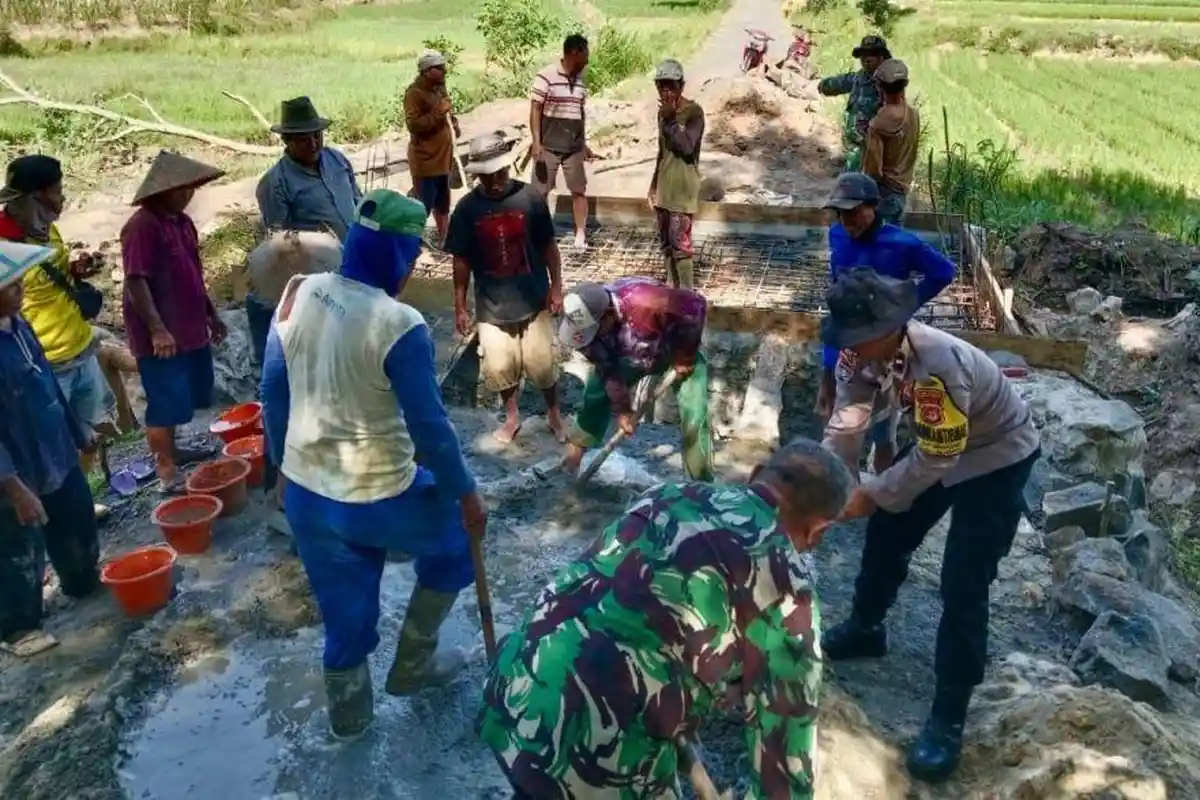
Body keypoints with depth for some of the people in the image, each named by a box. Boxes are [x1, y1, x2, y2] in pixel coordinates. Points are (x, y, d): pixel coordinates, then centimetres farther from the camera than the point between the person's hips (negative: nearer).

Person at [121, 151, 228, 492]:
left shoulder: (182, 221, 11)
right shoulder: (143, 226, -18)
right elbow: (135, 282, -22)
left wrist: (211, 314, 20)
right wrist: (157, 329, -25)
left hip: (190, 328, 9)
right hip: (161, 336, -9)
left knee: (181, 398, 19)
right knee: (165, 402, -1)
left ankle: (169, 448, 36)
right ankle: (167, 471, 8)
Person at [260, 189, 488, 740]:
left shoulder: (298, 295, -3)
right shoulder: (400, 326, -23)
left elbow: (274, 392, 6)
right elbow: (429, 426, -18)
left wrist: (284, 461, 21)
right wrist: (466, 494, -5)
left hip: (306, 490, 6)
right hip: (376, 495, -6)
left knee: (345, 606, 25)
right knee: (454, 537, 25)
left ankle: (349, 713, 45)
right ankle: (412, 664, 33)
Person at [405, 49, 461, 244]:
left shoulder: (439, 88, 10)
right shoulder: (414, 93, -17)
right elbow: (413, 125, -25)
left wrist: (453, 122, 5)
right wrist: (438, 112, -28)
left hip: (443, 158, 9)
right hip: (425, 161, -9)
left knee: (443, 204, 19)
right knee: (423, 207, -4)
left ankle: (443, 239, 33)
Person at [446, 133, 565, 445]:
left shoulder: (530, 197, -10)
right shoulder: (467, 208, -8)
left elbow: (548, 246, 0)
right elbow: (462, 261, -1)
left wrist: (556, 287, 0)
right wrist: (460, 307, 1)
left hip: (533, 300, -1)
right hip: (492, 306, 1)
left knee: (543, 364, 9)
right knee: (500, 367, 11)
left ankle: (554, 413, 34)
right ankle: (512, 417, 36)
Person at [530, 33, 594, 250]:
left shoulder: (580, 80, 8)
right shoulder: (546, 76, -10)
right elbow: (535, 111, -11)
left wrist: (584, 144, 19)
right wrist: (536, 142, -17)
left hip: (574, 147, 5)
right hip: (549, 146, -5)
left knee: (579, 190, 4)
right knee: (540, 191, 4)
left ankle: (581, 234, 10)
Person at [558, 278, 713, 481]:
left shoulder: (645, 300, -46)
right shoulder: (586, 319, -26)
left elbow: (696, 304, -31)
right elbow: (608, 370, -13)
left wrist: (686, 357, -23)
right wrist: (622, 409, -13)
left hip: (679, 353, -4)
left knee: (694, 418, -13)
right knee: (594, 400, 4)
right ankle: (570, 464, 22)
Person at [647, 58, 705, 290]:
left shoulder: (694, 112, -12)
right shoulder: (664, 111, 10)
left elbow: (687, 147, -24)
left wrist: (670, 119, -21)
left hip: (683, 186, -7)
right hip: (664, 185, 8)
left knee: (680, 241, -10)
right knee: (666, 241, 11)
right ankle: (672, 287, 22)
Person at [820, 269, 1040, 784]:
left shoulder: (939, 367, -39)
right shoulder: (874, 351, -16)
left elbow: (935, 459, -30)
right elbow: (851, 410, -6)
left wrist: (872, 494, -21)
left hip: (997, 458, -8)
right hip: (938, 449, 8)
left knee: (963, 586, -11)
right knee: (887, 535, 16)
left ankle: (948, 718, 2)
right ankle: (864, 630, 41)